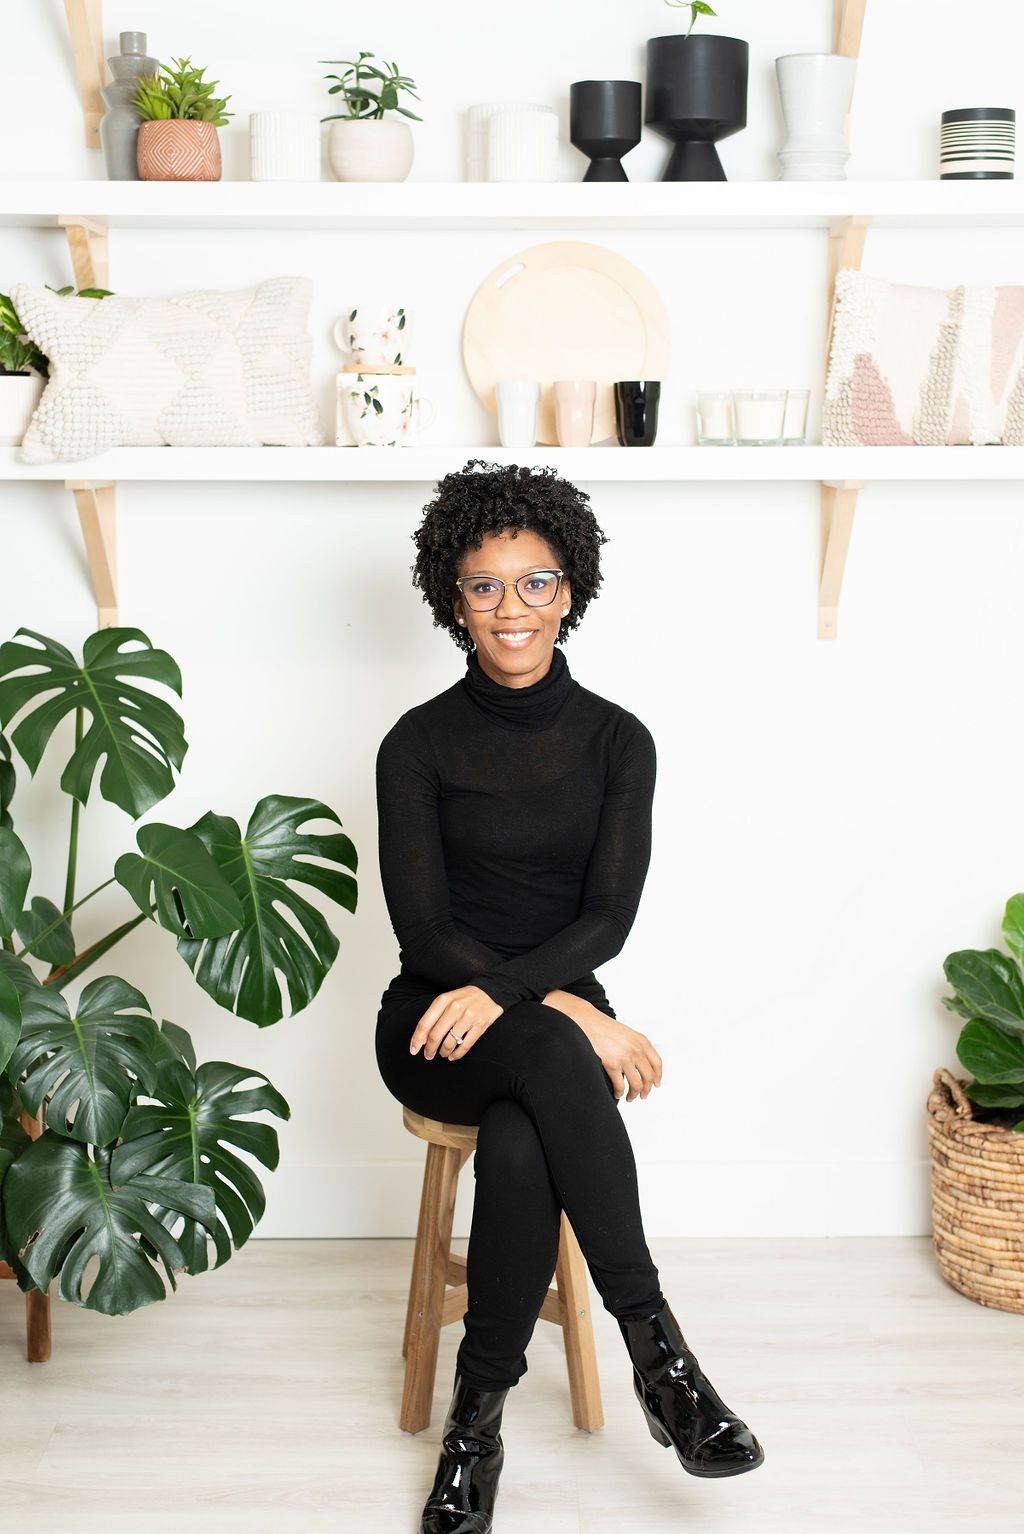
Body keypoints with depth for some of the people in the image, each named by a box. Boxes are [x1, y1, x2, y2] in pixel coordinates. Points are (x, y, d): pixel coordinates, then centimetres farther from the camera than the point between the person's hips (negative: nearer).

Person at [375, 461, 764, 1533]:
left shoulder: (617, 741, 4)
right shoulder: (418, 743, -1)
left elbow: (609, 917, -5)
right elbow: (422, 925, -7)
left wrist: (498, 991, -22)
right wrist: (559, 1011, -20)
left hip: (559, 1014, 1)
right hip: (435, 1023, -1)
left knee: (519, 1146, -33)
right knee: (549, 1057, -36)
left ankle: (479, 1413, -16)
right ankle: (654, 1344, -29)